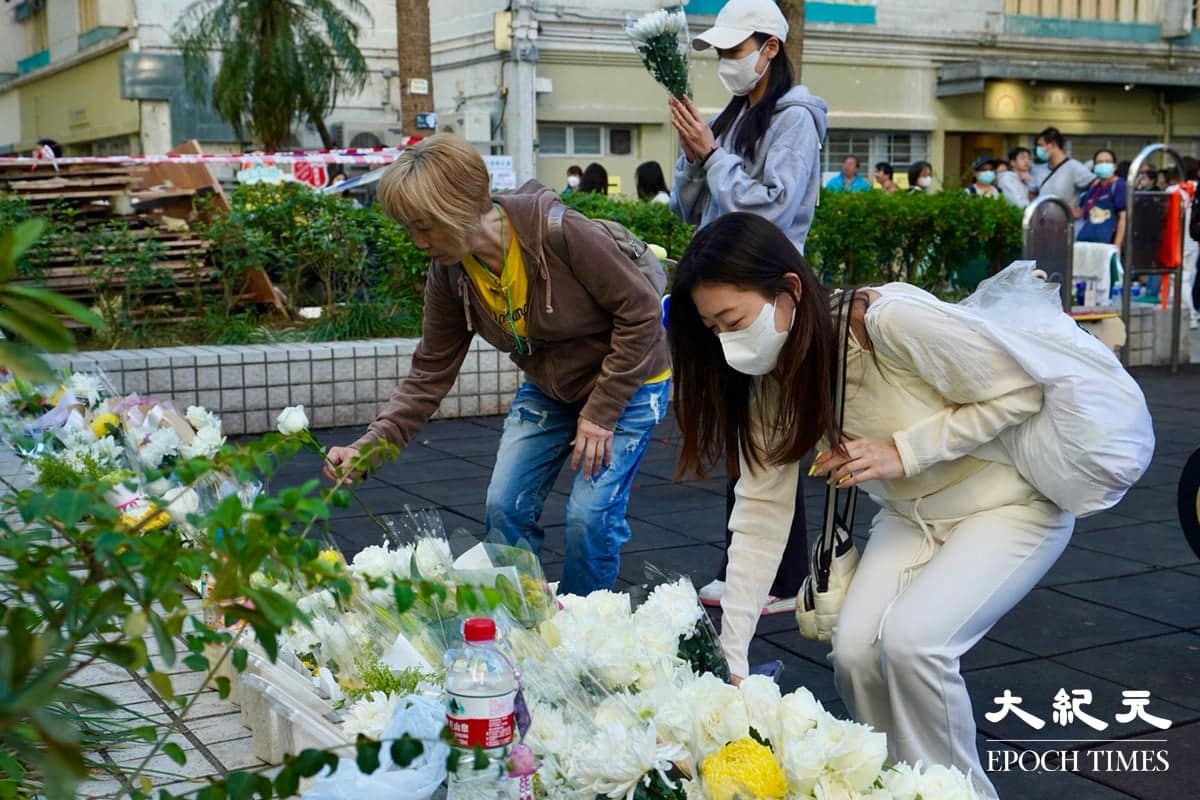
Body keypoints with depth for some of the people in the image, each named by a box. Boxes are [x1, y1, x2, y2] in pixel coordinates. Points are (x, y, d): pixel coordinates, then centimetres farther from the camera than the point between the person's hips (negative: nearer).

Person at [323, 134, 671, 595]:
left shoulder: (560, 232, -31)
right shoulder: (449, 276, -12)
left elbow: (640, 311, -24)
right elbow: (430, 375, -7)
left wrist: (601, 412, -20)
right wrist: (368, 448, -20)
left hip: (627, 384, -6)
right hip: (547, 390, 6)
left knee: (590, 514, -14)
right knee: (505, 507, -1)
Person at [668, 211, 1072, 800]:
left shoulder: (891, 320, -31)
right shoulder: (770, 381, -10)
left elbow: (1022, 392, -22)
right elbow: (760, 515, -8)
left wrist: (901, 451, -28)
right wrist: (731, 658, -11)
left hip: (1012, 504, -6)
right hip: (910, 517, 6)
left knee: (911, 638, -24)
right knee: (855, 651, -14)